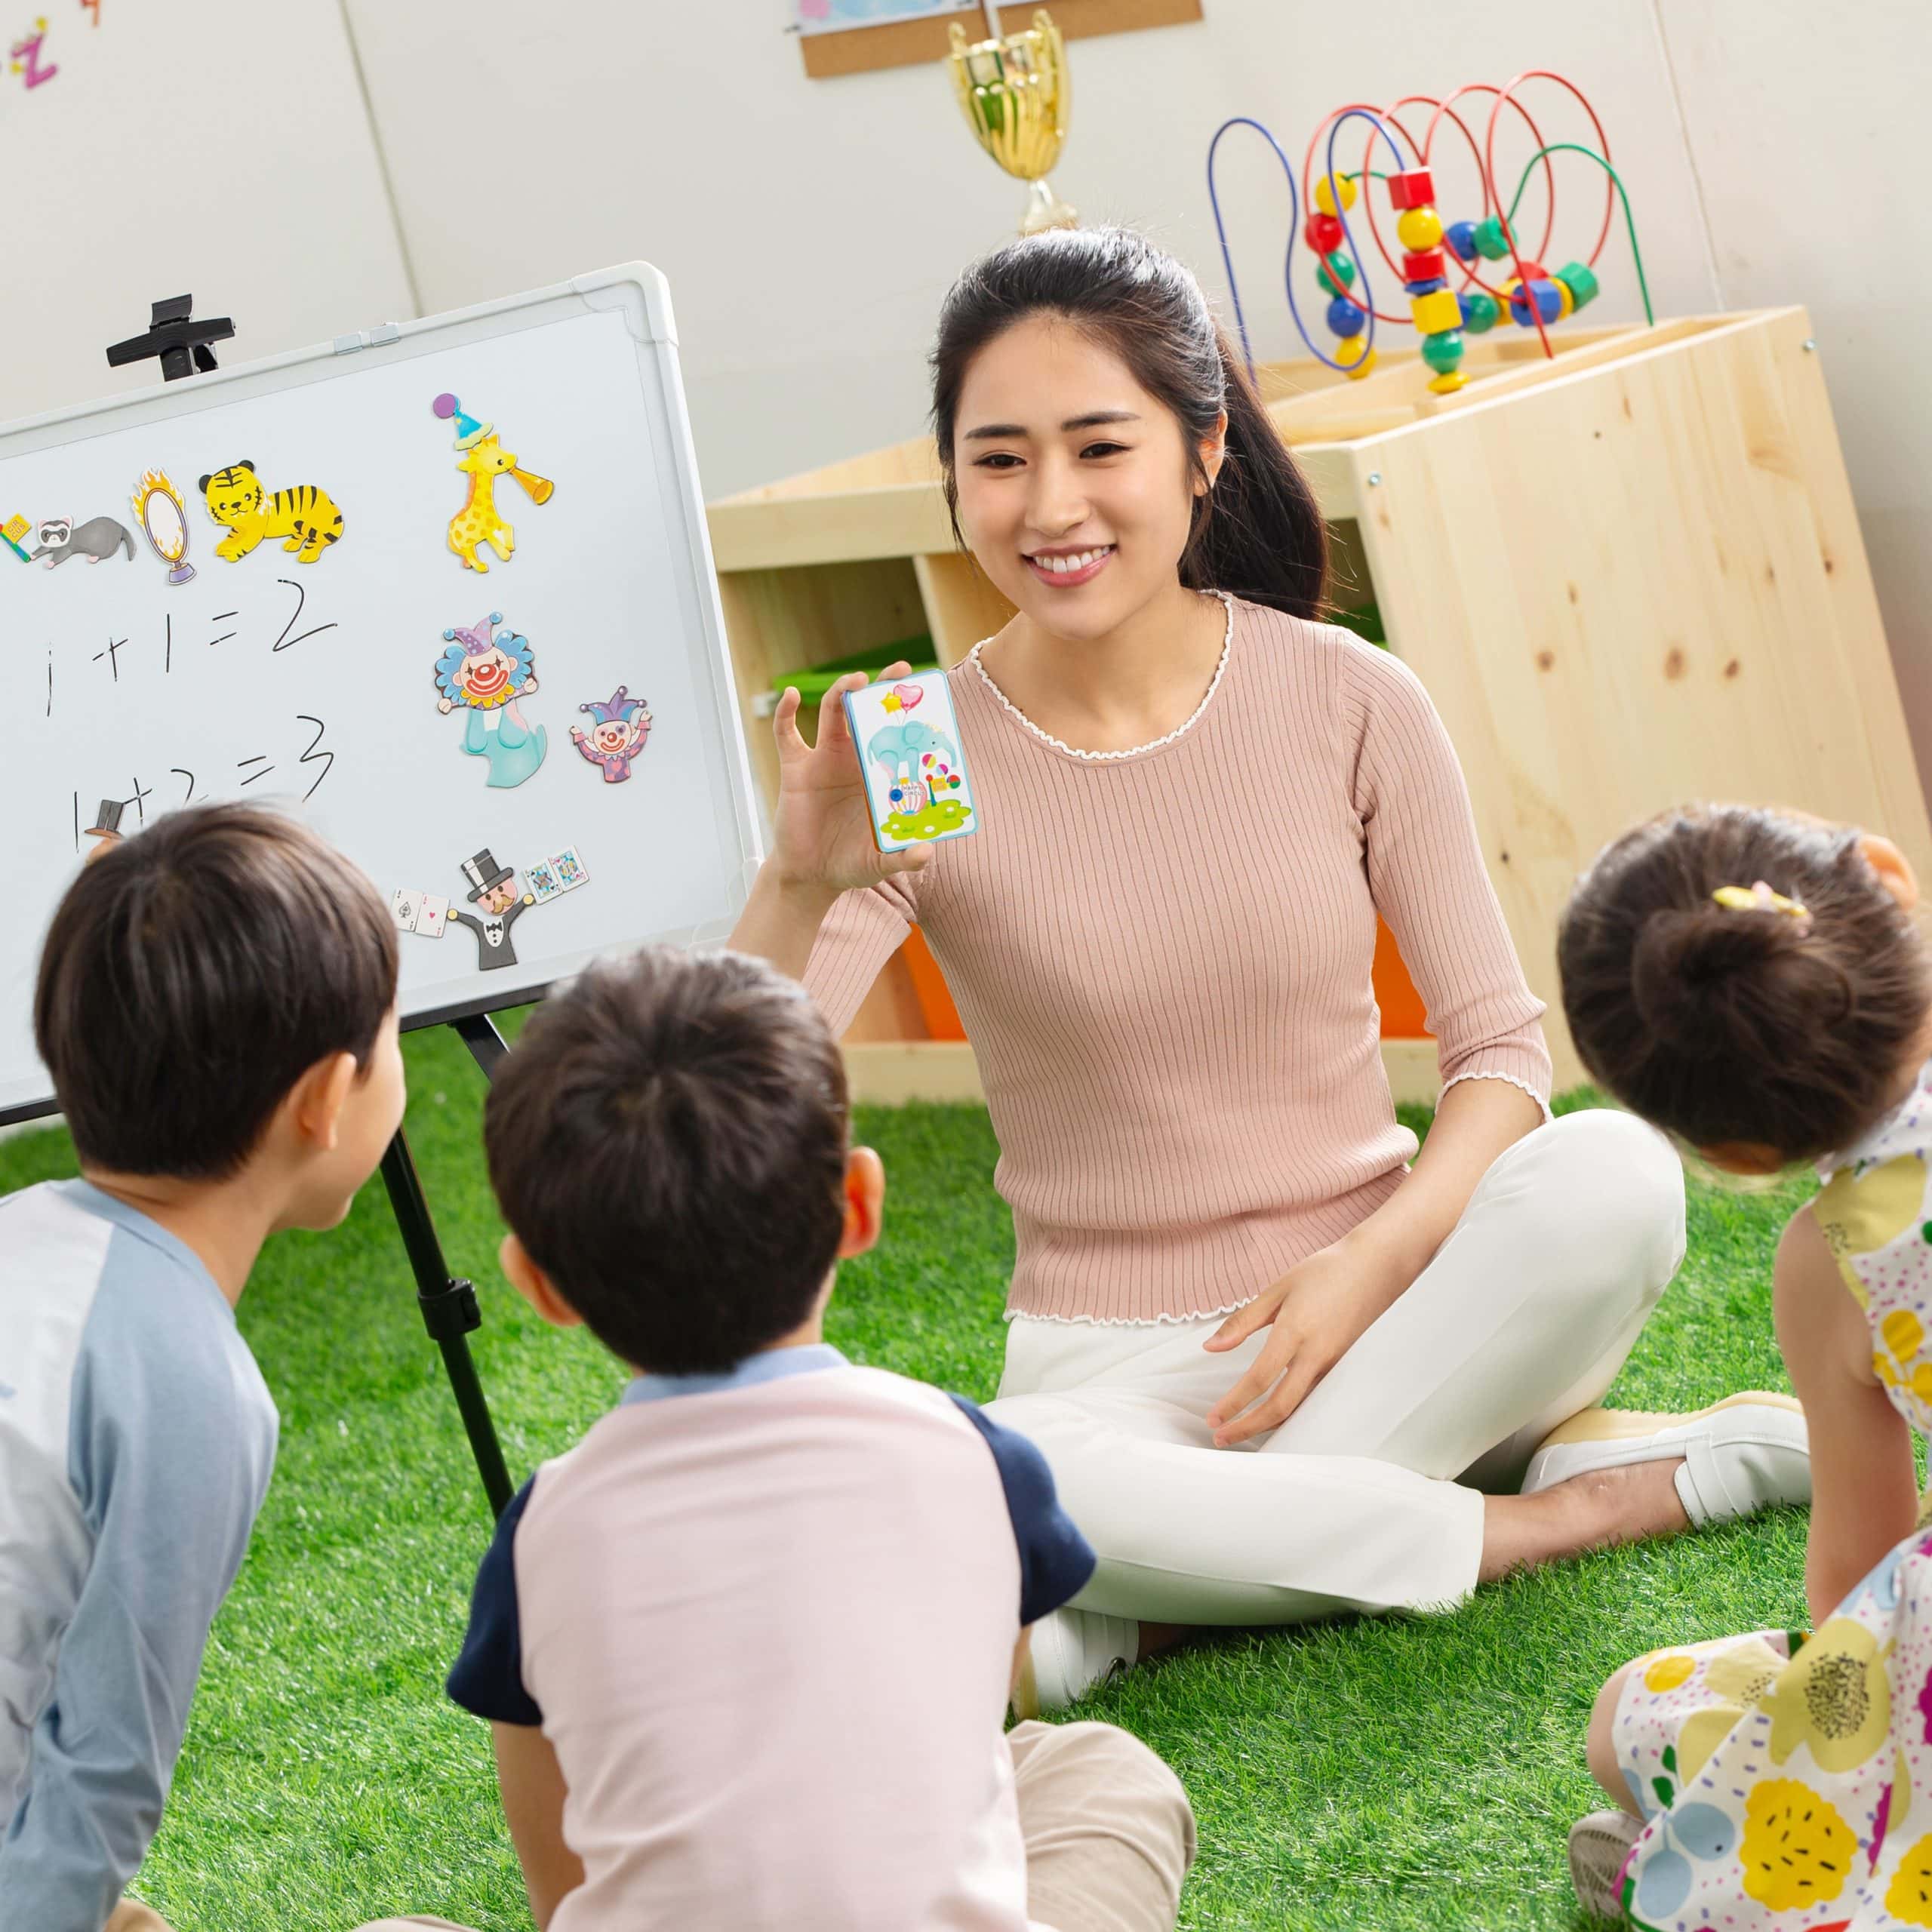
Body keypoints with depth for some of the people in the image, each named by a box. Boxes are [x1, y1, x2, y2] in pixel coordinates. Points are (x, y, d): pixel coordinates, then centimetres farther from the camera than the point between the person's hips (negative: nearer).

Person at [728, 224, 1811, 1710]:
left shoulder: (1348, 701, -4)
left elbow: (1502, 1045, 0)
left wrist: (1370, 1264, -18)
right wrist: (798, 889, -34)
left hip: (1376, 1305, 2)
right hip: (1114, 1360, -2)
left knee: (1617, 1178, -29)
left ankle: (1126, 1624, -21)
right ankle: (1552, 1508, -17)